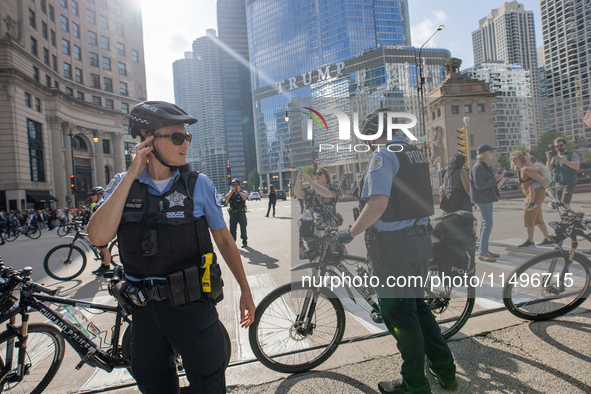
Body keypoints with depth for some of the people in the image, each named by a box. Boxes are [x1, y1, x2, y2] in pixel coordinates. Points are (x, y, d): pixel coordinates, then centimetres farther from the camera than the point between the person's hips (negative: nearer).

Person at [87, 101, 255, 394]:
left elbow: (223, 239, -2)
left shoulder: (197, 184, -8)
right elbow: (99, 237, -19)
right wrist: (131, 174, -21)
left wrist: (245, 291, 1)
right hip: (144, 306, 3)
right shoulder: (123, 184, -3)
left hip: (192, 304, -2)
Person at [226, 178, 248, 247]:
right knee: (232, 228, 6)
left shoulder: (243, 193, 6)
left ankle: (244, 242, 15)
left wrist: (238, 191, -13)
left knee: (243, 228, 3)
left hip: (241, 213, -2)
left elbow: (245, 197, -16)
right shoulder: (230, 193, 13)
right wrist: (232, 191, -10)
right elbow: (226, 199, -6)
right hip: (233, 213, 2)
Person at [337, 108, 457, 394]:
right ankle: (445, 371, 35)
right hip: (422, 239, 9)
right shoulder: (417, 154, 13)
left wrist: (350, 234, -17)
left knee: (398, 313, 5)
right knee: (417, 304, 22)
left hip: (394, 245, -9)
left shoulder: (383, 156, -15)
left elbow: (377, 203, -28)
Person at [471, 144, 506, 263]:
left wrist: (498, 175, 10)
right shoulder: (478, 166, -16)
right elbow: (479, 185, -23)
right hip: (482, 200, -11)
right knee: (487, 225, -10)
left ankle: (484, 250, 23)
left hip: (486, 199, 11)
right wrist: (495, 179, -19)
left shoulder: (484, 166, 16)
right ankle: (482, 253, -4)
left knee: (485, 224, 14)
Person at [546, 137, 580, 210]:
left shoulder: (572, 155, 2)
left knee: (565, 204, -17)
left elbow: (576, 167, -16)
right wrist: (548, 159, -13)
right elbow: (549, 170, 3)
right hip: (558, 184, 5)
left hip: (569, 184, -5)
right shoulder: (555, 157, 15)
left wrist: (562, 160, -24)